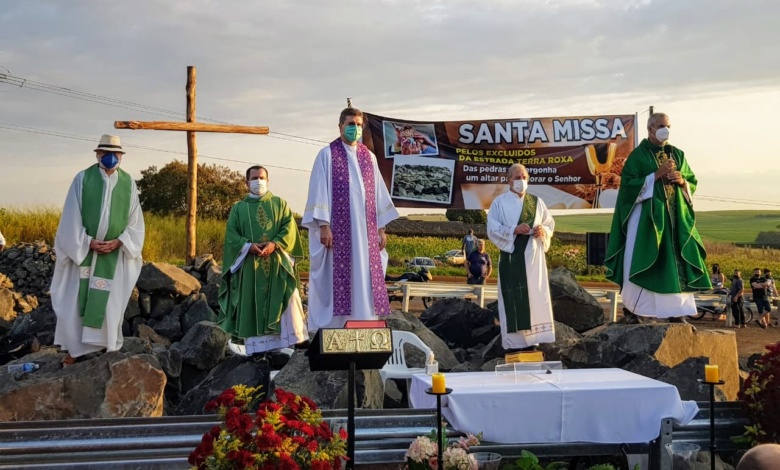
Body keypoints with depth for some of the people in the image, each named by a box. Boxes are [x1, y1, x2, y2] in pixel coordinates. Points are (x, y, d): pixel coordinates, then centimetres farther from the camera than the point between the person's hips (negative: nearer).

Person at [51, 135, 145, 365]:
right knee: (77, 299, 1)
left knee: (110, 300, 4)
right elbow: (71, 217, -4)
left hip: (115, 254, 1)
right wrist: (88, 242, -13)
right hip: (84, 250, -1)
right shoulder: (82, 178, -4)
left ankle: (108, 347, 13)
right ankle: (75, 348, 11)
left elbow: (135, 221, 3)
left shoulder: (128, 183, 1)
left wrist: (118, 242, -11)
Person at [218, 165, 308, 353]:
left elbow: (289, 228, 2)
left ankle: (284, 345, -5)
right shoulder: (238, 208, 14)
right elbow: (231, 235, 3)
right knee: (253, 305, -4)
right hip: (250, 265, 0)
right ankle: (256, 348, -2)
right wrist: (249, 246, -15)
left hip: (277, 263, 0)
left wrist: (274, 244, -15)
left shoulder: (280, 203, 15)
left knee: (281, 303, -7)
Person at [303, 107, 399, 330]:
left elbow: (378, 193, 15)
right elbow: (319, 191, -6)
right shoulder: (327, 154, 0)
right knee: (338, 279, -5)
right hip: (338, 230, -5)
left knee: (364, 279, 4)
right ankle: (334, 329, -1)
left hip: (365, 232, 5)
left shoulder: (369, 156, 14)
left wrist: (381, 228, 9)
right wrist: (323, 226, -14)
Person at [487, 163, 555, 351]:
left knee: (534, 296, 4)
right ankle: (513, 342, -1)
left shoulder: (537, 202, 12)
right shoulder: (499, 202, 0)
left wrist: (543, 230, -9)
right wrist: (514, 230, -18)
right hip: (512, 257, -4)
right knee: (513, 299, -5)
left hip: (533, 257, 4)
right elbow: (492, 229, -6)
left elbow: (550, 223, 13)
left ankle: (531, 339, 12)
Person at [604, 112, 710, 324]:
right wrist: (657, 174, -17)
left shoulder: (677, 155, 14)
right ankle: (630, 308, 3)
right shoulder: (638, 155, -3)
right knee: (641, 261, -6)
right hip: (647, 215, -5)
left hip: (675, 215, 5)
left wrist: (681, 181, -6)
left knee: (677, 262, 1)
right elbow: (628, 183, -12)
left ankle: (676, 311, 4)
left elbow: (692, 182, 17)